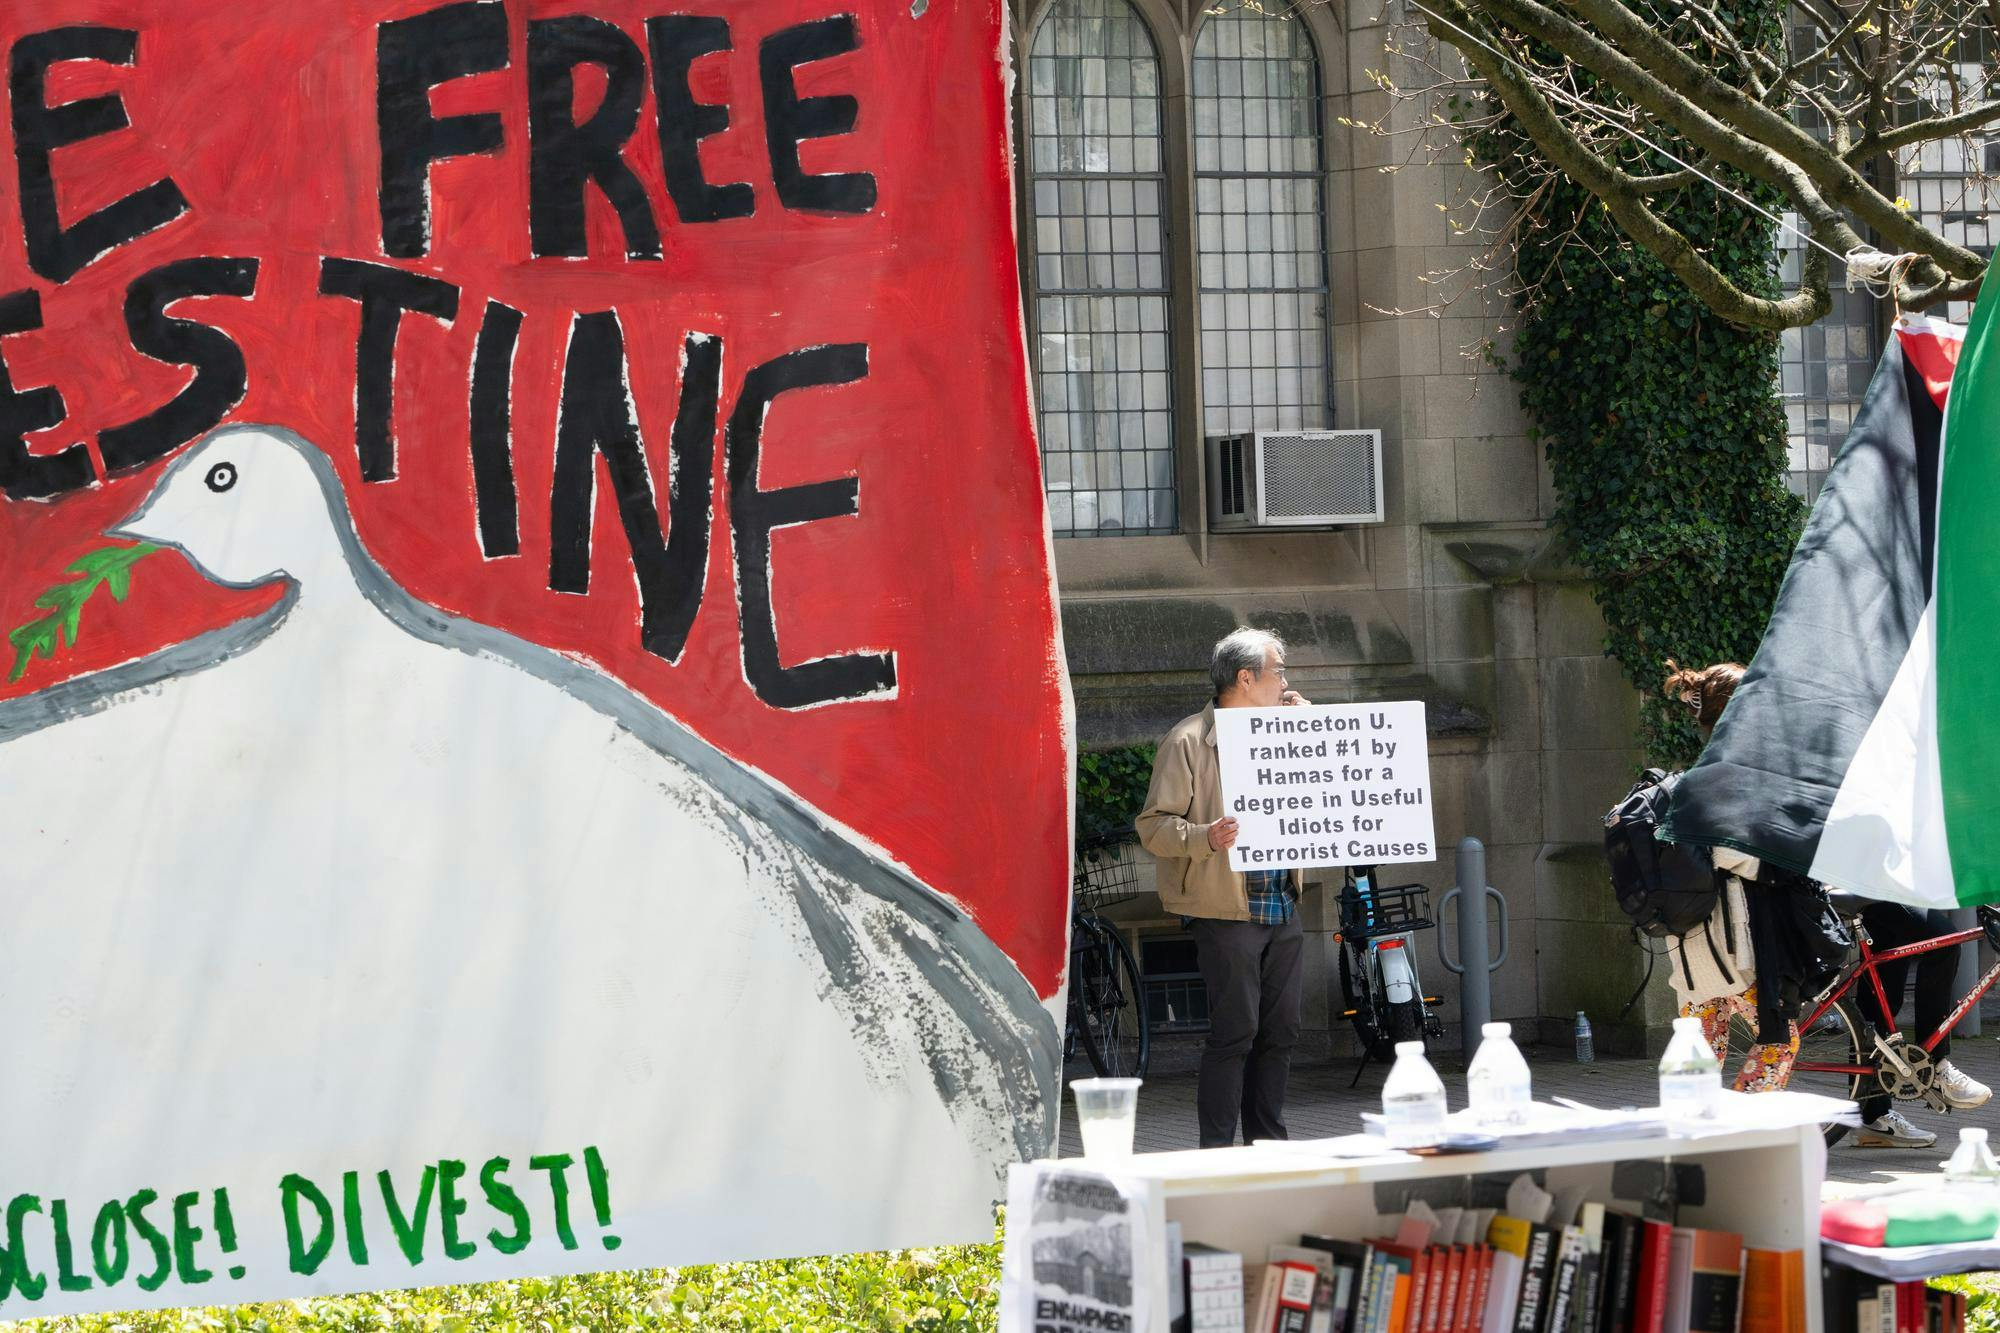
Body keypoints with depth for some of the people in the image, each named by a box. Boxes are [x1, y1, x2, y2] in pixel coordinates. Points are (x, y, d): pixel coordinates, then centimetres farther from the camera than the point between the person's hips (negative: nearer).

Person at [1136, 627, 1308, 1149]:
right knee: (1235, 1032, -8)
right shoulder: (1190, 741, -6)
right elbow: (1153, 826, -8)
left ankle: (1268, 1143, 19)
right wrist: (1204, 837, -27)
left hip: (1283, 909, 7)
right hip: (1227, 911, -7)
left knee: (1281, 1031, 9)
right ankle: (1216, 1150, -2)